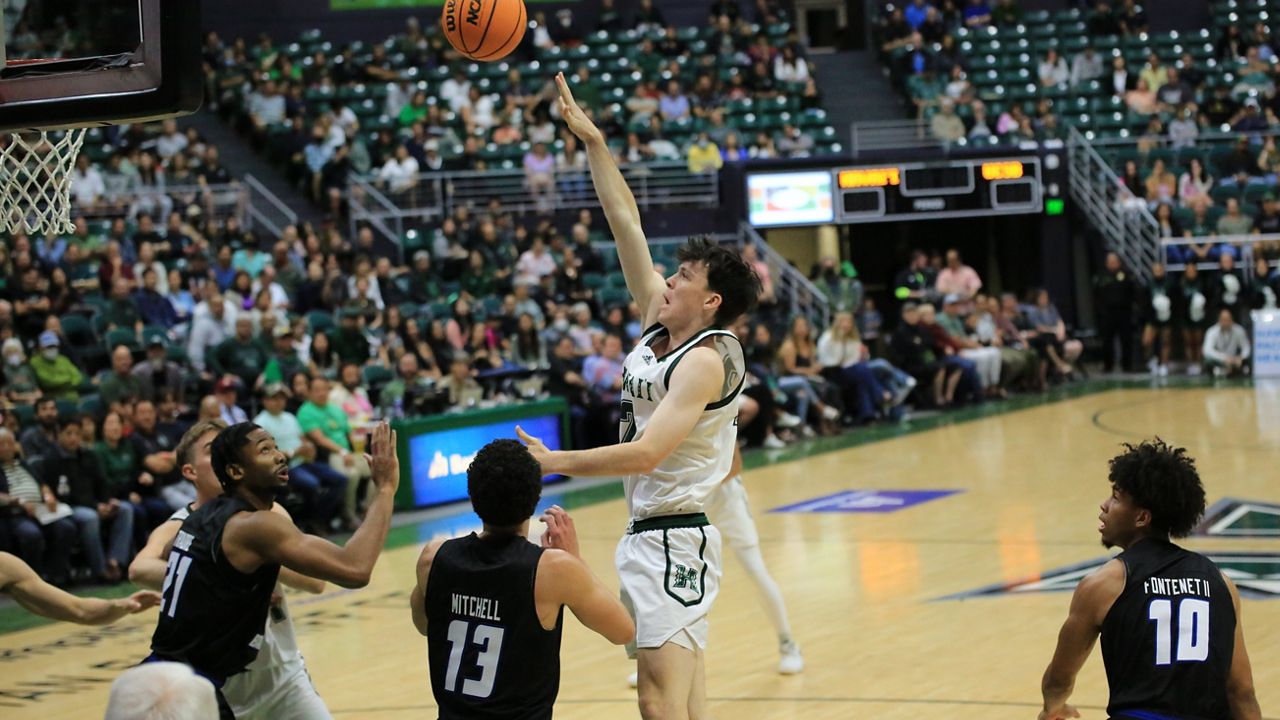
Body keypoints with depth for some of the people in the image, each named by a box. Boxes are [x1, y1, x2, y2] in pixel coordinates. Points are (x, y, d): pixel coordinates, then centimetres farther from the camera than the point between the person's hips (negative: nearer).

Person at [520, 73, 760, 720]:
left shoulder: (706, 360, -15)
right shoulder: (659, 322, 9)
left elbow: (646, 453, -25)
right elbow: (625, 223, 11)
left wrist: (552, 461, -23)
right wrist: (591, 141, 10)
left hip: (673, 539, -9)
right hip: (650, 535, 9)